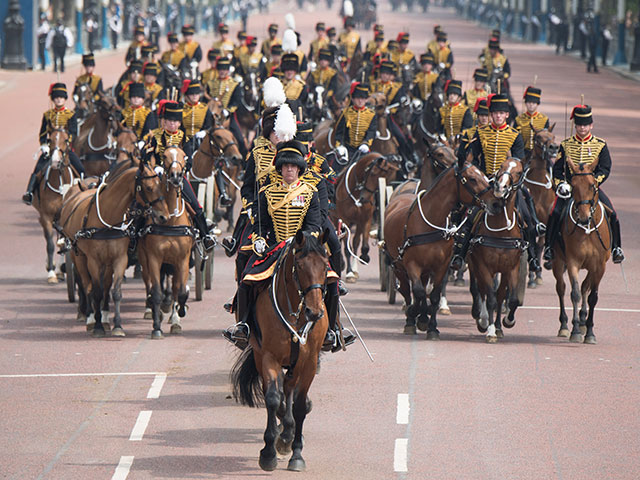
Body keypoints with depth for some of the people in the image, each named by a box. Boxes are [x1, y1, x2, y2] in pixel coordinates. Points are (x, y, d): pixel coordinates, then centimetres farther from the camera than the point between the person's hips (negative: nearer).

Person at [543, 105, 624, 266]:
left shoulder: (600, 145, 3)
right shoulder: (566, 145, 6)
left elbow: (605, 169, -3)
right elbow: (557, 169, 8)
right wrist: (560, 184, -10)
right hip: (569, 188, 0)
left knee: (611, 214, -16)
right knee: (555, 213, -23)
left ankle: (616, 248, 4)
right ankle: (549, 248, -8)